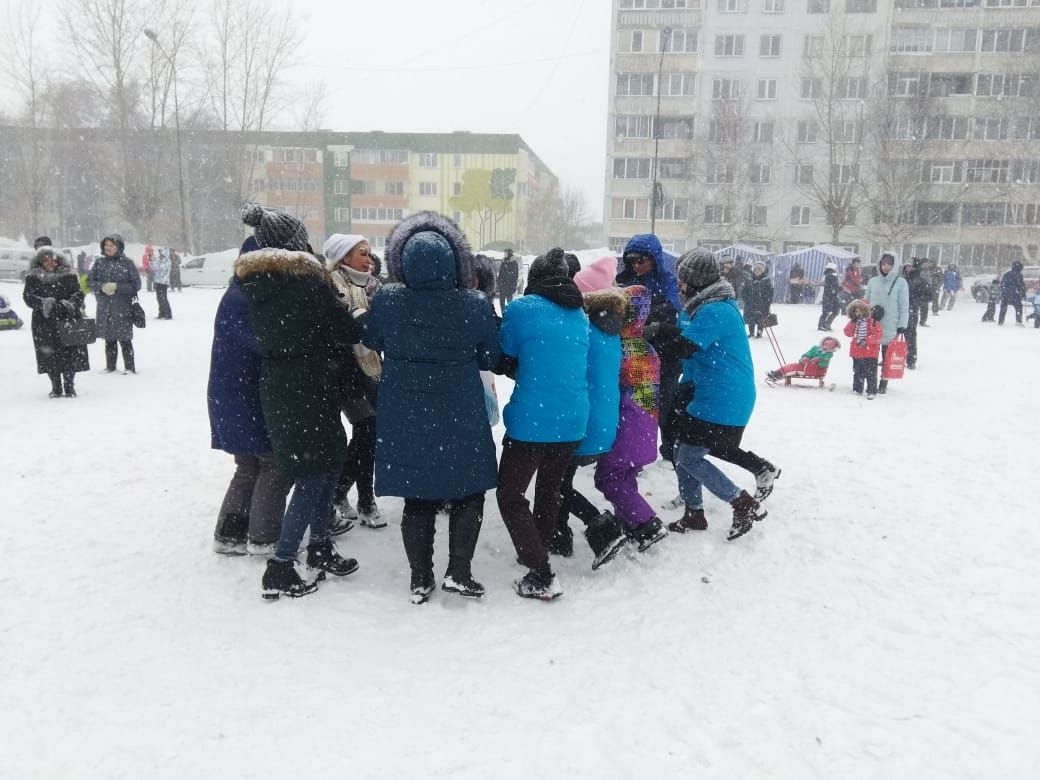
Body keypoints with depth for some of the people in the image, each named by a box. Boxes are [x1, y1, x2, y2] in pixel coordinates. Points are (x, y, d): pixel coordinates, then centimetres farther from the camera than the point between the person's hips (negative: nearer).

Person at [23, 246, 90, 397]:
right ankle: (56, 387, 13)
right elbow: (28, 296, -2)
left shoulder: (68, 275, 6)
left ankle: (69, 386, 8)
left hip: (67, 319, 0)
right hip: (44, 322, 1)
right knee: (49, 355, 2)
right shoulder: (33, 277, 6)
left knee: (70, 353, -4)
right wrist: (43, 302, -21)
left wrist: (71, 303, -19)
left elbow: (78, 293, 2)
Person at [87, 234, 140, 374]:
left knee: (124, 339, -2)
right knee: (109, 339, 12)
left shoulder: (127, 263, -3)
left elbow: (136, 285, -5)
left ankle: (130, 367, 7)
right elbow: (89, 281, 7)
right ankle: (110, 366, 22)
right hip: (104, 308, 4)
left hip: (123, 308, -4)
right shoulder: (99, 262, 8)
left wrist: (117, 287, -15)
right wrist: (102, 286, -12)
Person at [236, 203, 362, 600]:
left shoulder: (252, 281, 6)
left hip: (275, 387, 7)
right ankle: (280, 567, 2)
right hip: (309, 388, -7)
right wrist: (359, 321, 12)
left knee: (328, 460, 19)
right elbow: (345, 331, -9)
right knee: (313, 475, 1)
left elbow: (261, 335, 13)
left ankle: (320, 545, 28)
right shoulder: (305, 278, -14)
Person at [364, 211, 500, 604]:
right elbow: (491, 359, 0)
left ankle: (420, 580, 24)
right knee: (468, 495, 18)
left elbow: (371, 343, 8)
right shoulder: (476, 306, -15)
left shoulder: (385, 301, -11)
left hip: (404, 418, 2)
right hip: (461, 420, -1)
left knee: (417, 499, 14)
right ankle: (458, 572, 17)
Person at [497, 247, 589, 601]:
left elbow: (505, 362, 2)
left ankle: (541, 576, 0)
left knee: (510, 495, 5)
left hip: (532, 420, -6)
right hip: (573, 420, 6)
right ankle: (537, 553, 38)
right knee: (550, 489, 23)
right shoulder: (579, 314, 11)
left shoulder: (520, 309, -6)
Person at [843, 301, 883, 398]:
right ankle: (857, 389, 24)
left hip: (870, 352, -6)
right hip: (857, 352, 6)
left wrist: (866, 341, -21)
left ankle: (871, 391, 1)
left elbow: (877, 335, -13)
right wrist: (852, 322, -7)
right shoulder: (854, 322, 9)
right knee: (857, 372, 14)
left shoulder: (873, 322, -8)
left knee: (870, 373, -3)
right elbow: (848, 333, 3)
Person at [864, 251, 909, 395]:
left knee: (887, 357, 7)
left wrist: (902, 326, -9)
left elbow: (904, 306, -5)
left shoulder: (901, 282, -5)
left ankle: (883, 384, 16)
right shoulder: (873, 281, 6)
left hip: (890, 327, -3)